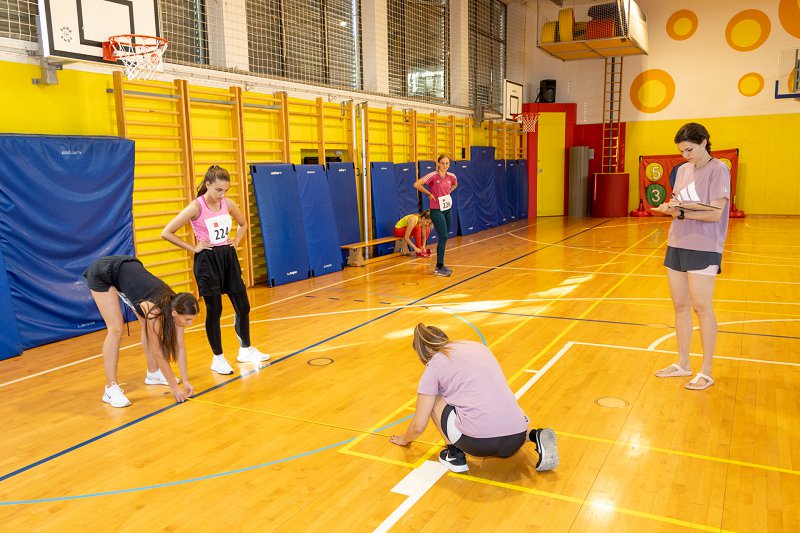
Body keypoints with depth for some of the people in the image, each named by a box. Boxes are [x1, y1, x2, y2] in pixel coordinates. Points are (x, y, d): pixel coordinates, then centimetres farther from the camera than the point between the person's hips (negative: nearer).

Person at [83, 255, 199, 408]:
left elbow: (180, 345, -9)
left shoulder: (175, 305, -18)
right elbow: (158, 353, -26)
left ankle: (153, 373, 17)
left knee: (148, 326, 2)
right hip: (101, 274, -7)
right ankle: (111, 389, -11)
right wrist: (174, 387, -19)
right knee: (116, 330, -16)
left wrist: (186, 381, -10)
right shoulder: (155, 310, -35)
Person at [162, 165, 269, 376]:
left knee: (243, 306, 9)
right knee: (214, 310, 2)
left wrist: (236, 241, 6)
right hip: (207, 260, -5)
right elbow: (166, 233, -16)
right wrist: (193, 248, -13)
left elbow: (243, 224, 22)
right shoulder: (196, 206, -14)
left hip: (229, 257, 6)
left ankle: (246, 350, 27)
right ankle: (218, 358, 17)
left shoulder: (228, 204, 1)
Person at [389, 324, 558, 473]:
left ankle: (455, 454, 13)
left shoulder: (435, 365, 7)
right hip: (516, 440, 6)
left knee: (434, 400, 16)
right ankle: (534, 436, 15)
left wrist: (404, 439, 33)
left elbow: (418, 426, 10)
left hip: (479, 442, -6)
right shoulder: (477, 346, 22)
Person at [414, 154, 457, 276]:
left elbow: (455, 184, 28)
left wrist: (449, 192, 11)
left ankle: (439, 266, 20)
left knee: (444, 238, 9)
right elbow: (416, 184, -23)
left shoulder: (451, 176, 4)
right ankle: (440, 267, -6)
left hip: (447, 210, 7)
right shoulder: (433, 176, -15)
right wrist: (429, 194, -14)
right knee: (443, 237, -12)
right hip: (436, 210, -7)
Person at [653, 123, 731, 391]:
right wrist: (670, 207, -8)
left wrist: (681, 213, -25)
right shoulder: (683, 170, 13)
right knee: (680, 305, 10)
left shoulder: (718, 170, -7)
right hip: (676, 245, 7)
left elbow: (715, 213, -15)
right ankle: (682, 364, 22)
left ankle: (706, 371, 7)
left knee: (701, 307, -4)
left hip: (703, 248, -7)